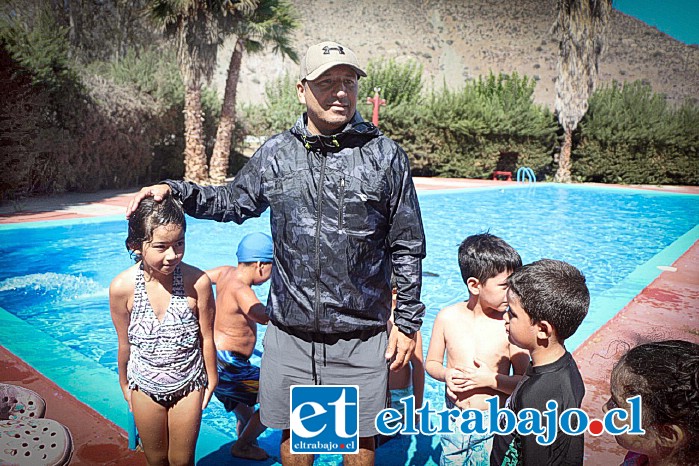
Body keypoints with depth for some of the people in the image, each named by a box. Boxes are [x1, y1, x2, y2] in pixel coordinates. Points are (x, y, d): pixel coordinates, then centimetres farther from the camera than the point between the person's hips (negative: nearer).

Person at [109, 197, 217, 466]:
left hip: (188, 384, -1)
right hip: (145, 386, 1)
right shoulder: (122, 287, -22)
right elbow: (125, 343, -6)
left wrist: (211, 378, 2)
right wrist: (124, 384, 7)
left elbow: (207, 338, -11)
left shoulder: (197, 282, -26)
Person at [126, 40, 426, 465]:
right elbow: (233, 202, 18)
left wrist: (407, 322, 0)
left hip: (362, 335, -2)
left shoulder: (385, 155, -4)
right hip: (291, 332, 2)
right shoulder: (276, 154, 2)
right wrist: (174, 190, 5)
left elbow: (407, 248, 0)